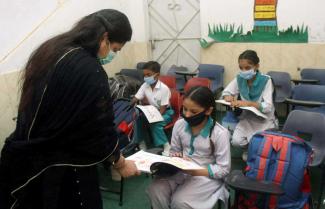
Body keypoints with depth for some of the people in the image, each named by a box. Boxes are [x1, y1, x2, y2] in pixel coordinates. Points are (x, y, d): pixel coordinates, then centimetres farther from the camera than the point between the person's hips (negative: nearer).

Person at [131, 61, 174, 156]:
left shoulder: (164, 88, -25)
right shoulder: (145, 86, -9)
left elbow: (162, 109, -24)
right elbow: (135, 99, -6)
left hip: (165, 111, -5)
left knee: (155, 124, -30)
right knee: (139, 118, -19)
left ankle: (166, 146, -13)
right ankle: (138, 142, -3)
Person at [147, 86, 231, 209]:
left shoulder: (220, 133, -17)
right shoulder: (179, 124, -4)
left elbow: (224, 169, -12)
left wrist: (195, 171, -22)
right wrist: (176, 159, -13)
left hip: (206, 175, -4)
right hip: (181, 170, 4)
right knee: (154, 190, -22)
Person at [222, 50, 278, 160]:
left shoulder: (266, 81, -18)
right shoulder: (239, 78, -5)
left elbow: (268, 107, -22)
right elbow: (226, 92, 6)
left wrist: (248, 103, -35)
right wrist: (230, 99, -18)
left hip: (264, 119, -3)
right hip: (247, 117, 4)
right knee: (236, 141, -19)